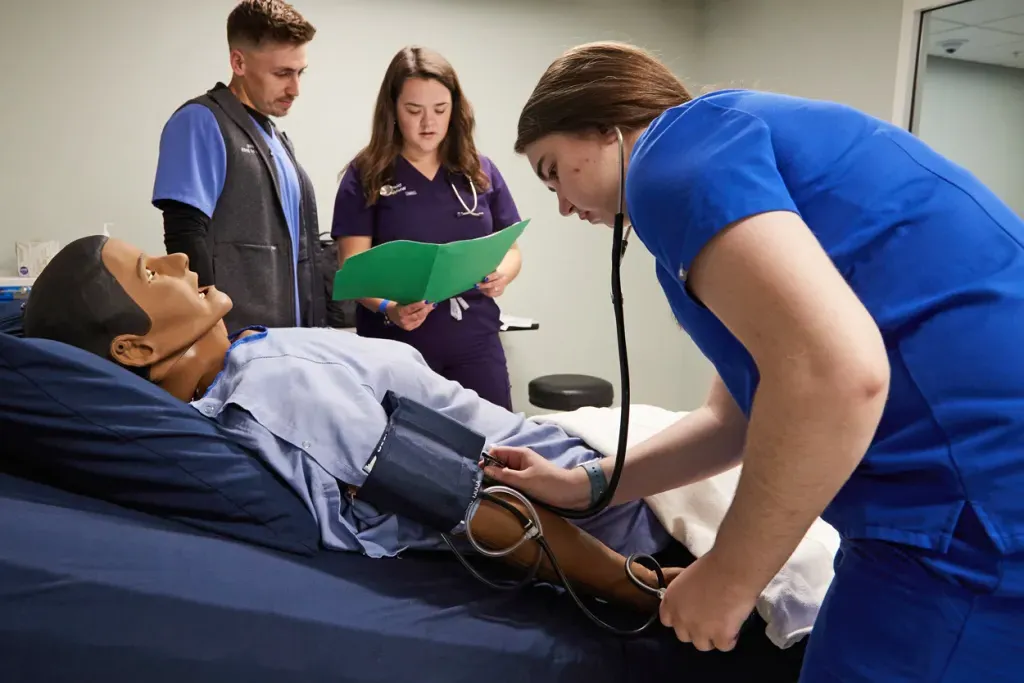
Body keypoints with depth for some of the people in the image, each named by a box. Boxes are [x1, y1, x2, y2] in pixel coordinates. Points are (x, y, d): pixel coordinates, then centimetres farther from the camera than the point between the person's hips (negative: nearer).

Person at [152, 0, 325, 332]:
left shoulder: (277, 139, 17)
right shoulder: (201, 122, -7)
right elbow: (186, 241, -16)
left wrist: (313, 327, 12)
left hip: (287, 335, 8)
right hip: (233, 340, -8)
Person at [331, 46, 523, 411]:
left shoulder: (481, 172, 6)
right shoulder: (365, 175, -2)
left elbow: (510, 249, 10)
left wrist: (501, 274, -12)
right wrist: (387, 308, -23)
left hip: (475, 345, 3)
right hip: (394, 348, -2)